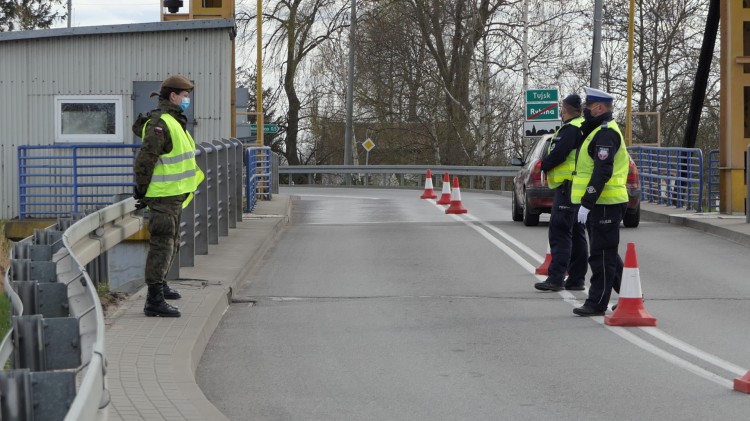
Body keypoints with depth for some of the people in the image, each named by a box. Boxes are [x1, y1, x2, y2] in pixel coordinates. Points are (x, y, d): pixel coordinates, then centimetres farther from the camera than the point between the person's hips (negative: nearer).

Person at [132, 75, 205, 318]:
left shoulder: (173, 122, 14)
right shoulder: (160, 124, -19)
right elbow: (144, 160, -22)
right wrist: (143, 192, -16)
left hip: (174, 194, 11)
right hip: (164, 195, -11)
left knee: (171, 243, 23)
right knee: (162, 244, -12)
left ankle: (160, 285, 40)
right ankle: (154, 300, -14)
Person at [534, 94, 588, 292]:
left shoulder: (570, 129, -14)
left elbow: (558, 154, -21)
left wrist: (544, 165, -2)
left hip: (568, 187, -10)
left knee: (560, 233, -11)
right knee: (576, 234, 13)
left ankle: (556, 278, -15)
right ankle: (577, 279, 15)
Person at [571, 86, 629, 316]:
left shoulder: (606, 134, -15)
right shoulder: (599, 131, 20)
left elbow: (602, 172, -23)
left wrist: (586, 204, -25)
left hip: (605, 205, -11)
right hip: (603, 204, 11)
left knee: (601, 256, -5)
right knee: (606, 255, 15)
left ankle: (596, 303, -1)